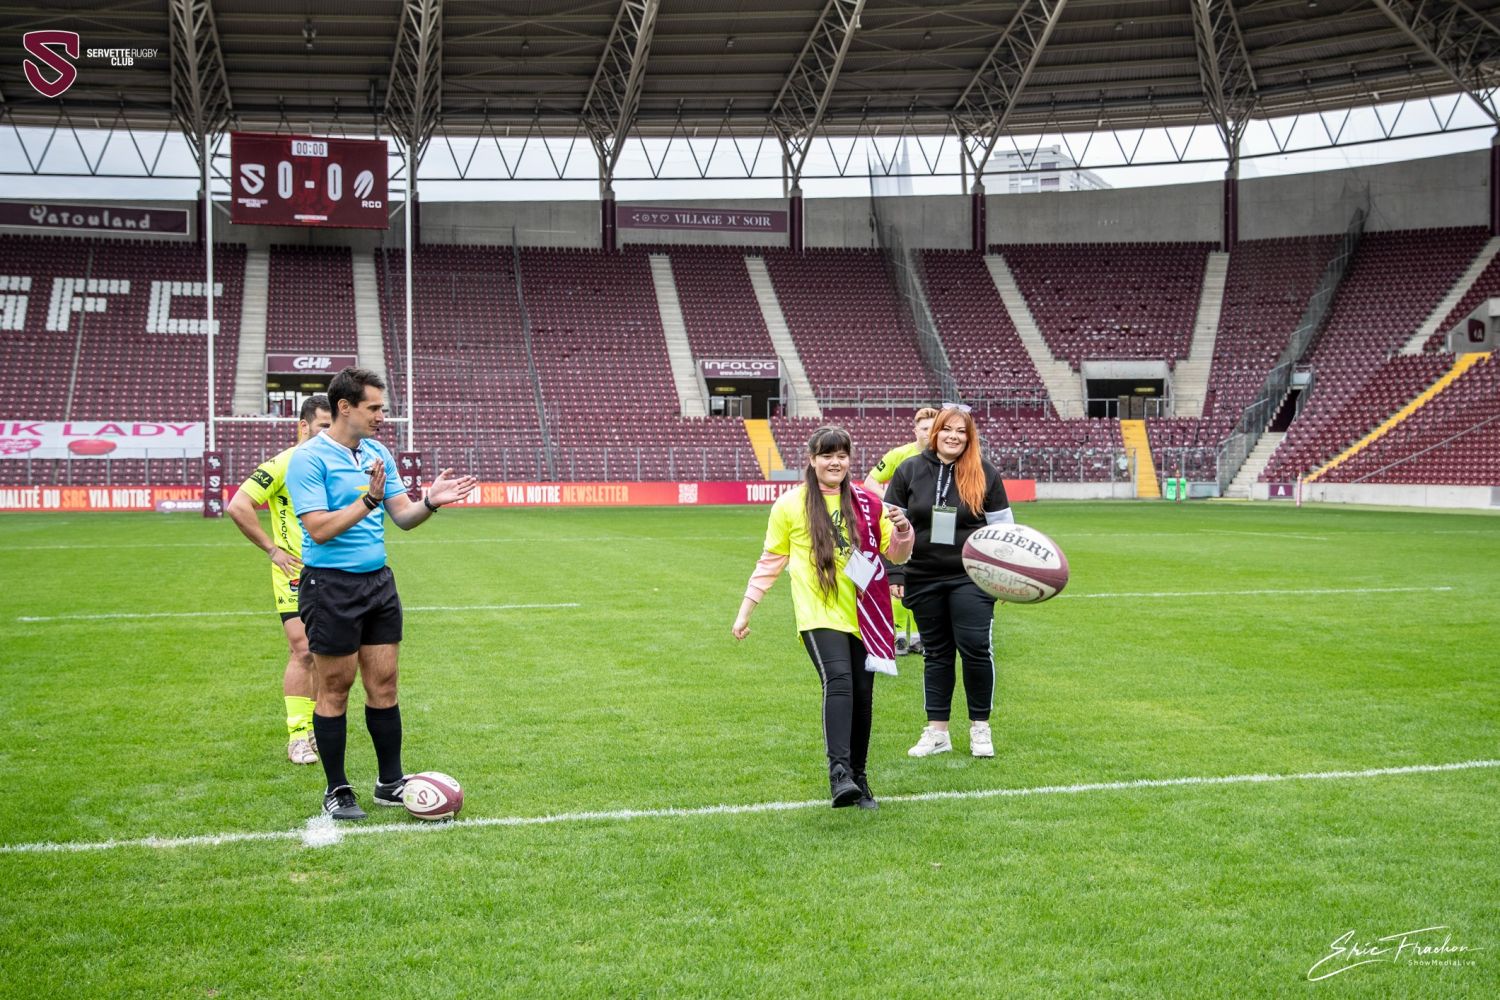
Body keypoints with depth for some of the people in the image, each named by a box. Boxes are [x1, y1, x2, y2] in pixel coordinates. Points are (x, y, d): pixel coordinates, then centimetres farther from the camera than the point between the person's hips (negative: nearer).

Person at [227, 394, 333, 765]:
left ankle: (313, 729, 20)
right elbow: (238, 506, -14)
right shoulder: (282, 464, -10)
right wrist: (272, 549, -12)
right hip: (294, 572, -6)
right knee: (303, 650, -12)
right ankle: (297, 737, -7)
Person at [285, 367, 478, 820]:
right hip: (330, 584, -6)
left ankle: (390, 783, 18)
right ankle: (337, 791, 13)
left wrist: (430, 501, -8)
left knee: (383, 685, 9)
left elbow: (403, 517, 11)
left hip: (378, 580, 7)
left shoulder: (378, 454, 10)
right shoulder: (308, 459, -11)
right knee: (335, 689, 2)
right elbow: (320, 529, -18)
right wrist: (369, 500, -25)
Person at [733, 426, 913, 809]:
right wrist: (746, 608, 7)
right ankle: (839, 771, -31)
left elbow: (895, 555, 14)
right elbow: (771, 560, 9)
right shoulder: (791, 504, 2)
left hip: (862, 615, 3)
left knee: (862, 695, 5)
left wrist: (902, 531, -8)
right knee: (838, 680, -24)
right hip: (820, 614, -3)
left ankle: (857, 777, 19)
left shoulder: (866, 504, 8)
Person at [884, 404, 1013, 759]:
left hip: (971, 579, -1)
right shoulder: (909, 471, 2)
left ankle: (980, 727, 10)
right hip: (923, 580, 2)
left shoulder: (985, 474, 1)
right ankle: (937, 731, 16)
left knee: (975, 647, -7)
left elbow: (1002, 529, 5)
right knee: (936, 653, 8)